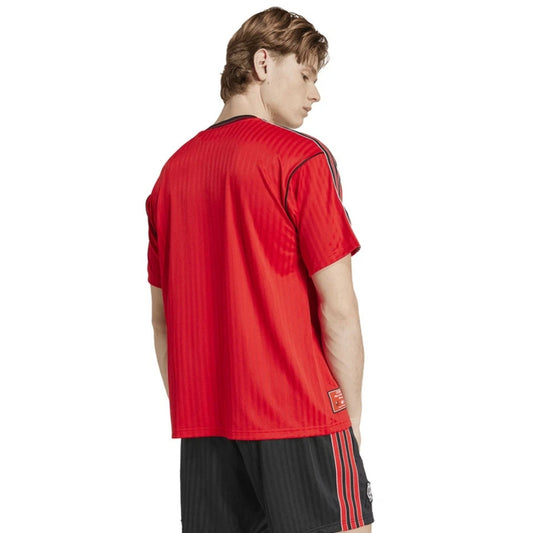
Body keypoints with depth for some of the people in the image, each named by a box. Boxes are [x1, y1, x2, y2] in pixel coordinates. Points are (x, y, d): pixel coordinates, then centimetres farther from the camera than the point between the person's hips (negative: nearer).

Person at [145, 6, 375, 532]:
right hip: (298, 418, -6)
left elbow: (161, 318, 14)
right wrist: (351, 418, -2)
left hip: (200, 429, 6)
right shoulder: (301, 159, -7)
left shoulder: (174, 169, 11)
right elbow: (339, 310, -11)